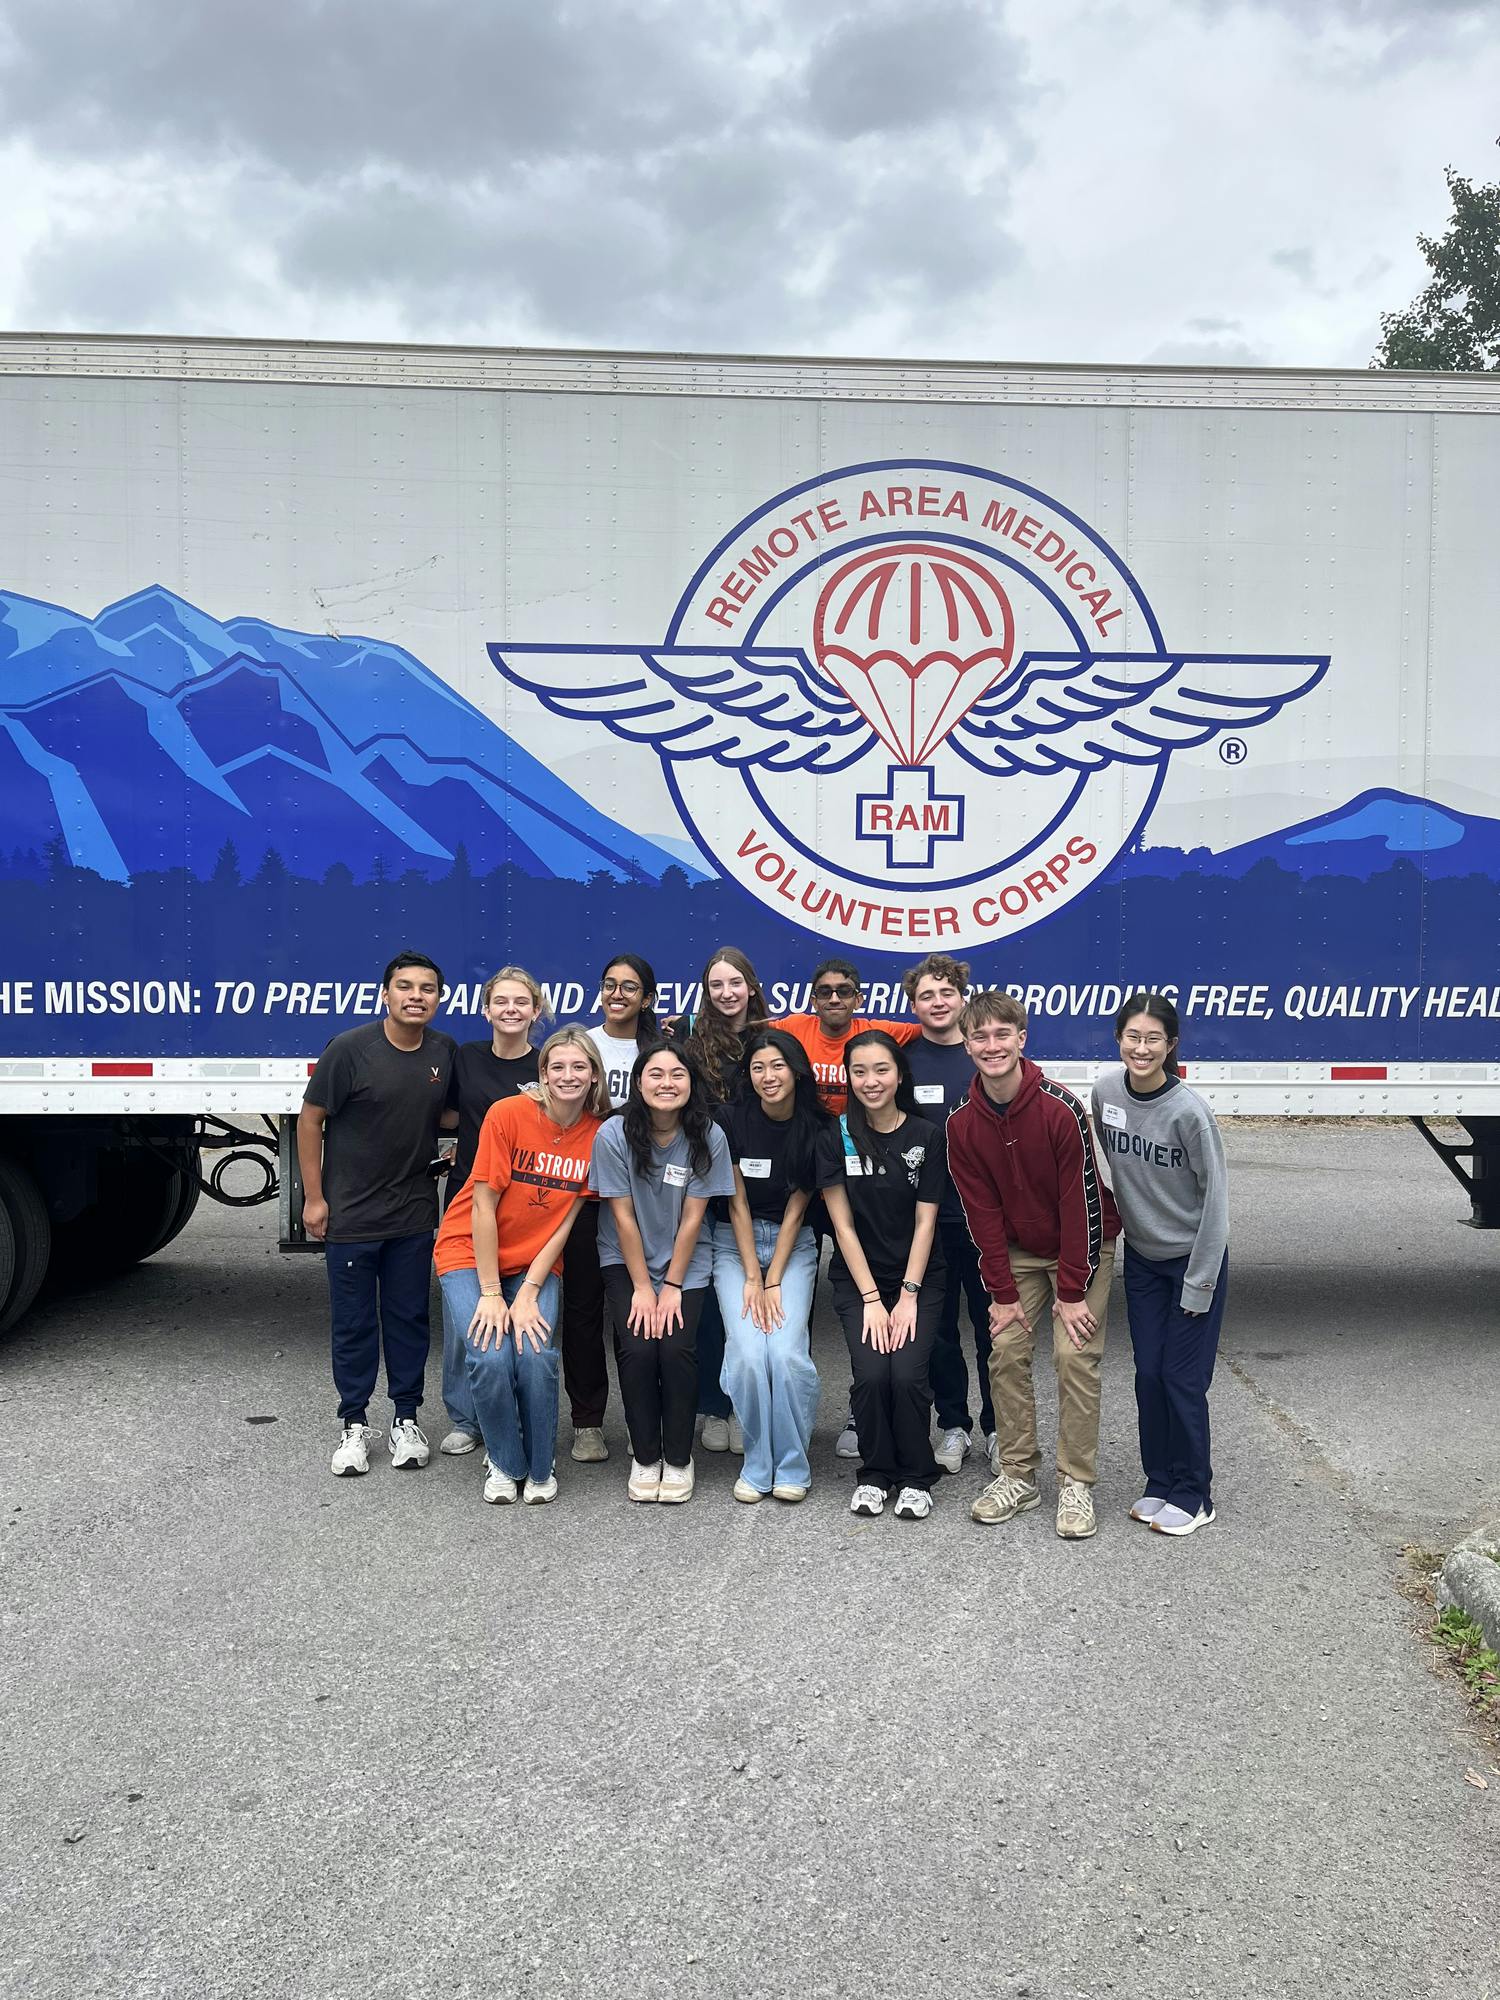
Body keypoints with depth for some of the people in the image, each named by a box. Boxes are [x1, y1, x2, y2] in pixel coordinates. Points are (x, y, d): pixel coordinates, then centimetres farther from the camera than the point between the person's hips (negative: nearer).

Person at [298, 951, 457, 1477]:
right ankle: (354, 1425, 19)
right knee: (354, 1322, 6)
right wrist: (313, 1197, -8)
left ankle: (406, 1419, 23)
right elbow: (310, 1120, -7)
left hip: (414, 1213, 3)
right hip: (350, 1213, -3)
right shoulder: (350, 1049, -14)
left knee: (409, 1316, 10)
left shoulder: (444, 1052, 0)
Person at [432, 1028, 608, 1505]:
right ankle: (503, 1462, 7)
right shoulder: (507, 1113, -18)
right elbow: (483, 1205, -15)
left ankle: (540, 1467, 6)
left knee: (537, 1358, -20)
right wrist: (490, 1293, -16)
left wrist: (528, 1294, -12)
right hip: (472, 1252, -2)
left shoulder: (599, 1132, -8)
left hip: (537, 1262, 2)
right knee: (490, 1358, -21)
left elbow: (565, 1221, -6)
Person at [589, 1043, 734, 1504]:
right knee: (638, 1348, -18)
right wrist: (642, 1288, -10)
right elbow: (623, 1216, -11)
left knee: (676, 1346, -18)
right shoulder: (613, 1134, -15)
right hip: (626, 1261, 0)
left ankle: (678, 1458, 4)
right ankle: (644, 1457, 5)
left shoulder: (708, 1137, -13)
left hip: (686, 1261, 0)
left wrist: (672, 1286, -10)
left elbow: (691, 1219, -9)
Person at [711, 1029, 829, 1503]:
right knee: (749, 1352, -20)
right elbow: (737, 1204, -6)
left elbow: (795, 1211, -5)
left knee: (787, 1352, -20)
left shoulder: (816, 1128, -6)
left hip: (792, 1246, 0)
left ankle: (791, 1465, -1)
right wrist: (751, 1278, -11)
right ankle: (757, 1465, -1)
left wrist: (773, 1281, -11)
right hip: (736, 1244, 0)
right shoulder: (732, 1119, -8)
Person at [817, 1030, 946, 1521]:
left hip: (918, 1278, 0)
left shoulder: (926, 1136, -3)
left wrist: (908, 1296, -11)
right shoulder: (837, 1137, -4)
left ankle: (916, 1478, 5)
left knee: (908, 1374, -19)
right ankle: (875, 1475, 6)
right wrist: (872, 1299, -10)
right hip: (857, 1279, 0)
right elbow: (843, 1225, -5)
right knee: (872, 1374, -19)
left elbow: (924, 1222, -4)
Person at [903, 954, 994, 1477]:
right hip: (926, 1217, 0)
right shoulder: (902, 1062, 3)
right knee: (938, 1327, 8)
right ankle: (952, 1424, 23)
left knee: (994, 1325, 6)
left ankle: (997, 1429, 21)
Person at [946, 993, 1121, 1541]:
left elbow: (1083, 1202, -21)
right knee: (1006, 1350, -2)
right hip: (1019, 1250, 4)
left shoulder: (1061, 1110, -26)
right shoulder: (962, 1124, -12)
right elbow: (982, 1212, -6)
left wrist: (1072, 1291, -18)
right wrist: (1003, 1293, -8)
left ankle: (1076, 1484, 1)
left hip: (1082, 1247, -4)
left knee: (1075, 1354, -10)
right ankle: (1018, 1476, 11)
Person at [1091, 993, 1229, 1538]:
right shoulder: (1106, 1091, -8)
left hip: (1194, 1260, -5)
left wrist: (1200, 1283, -14)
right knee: (1148, 1375, 8)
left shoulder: (1188, 1111, -23)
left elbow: (1215, 1196, -17)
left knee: (1182, 1379, -2)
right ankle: (1159, 1484, 23)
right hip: (1141, 1257, 5)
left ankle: (1193, 1497, 13)